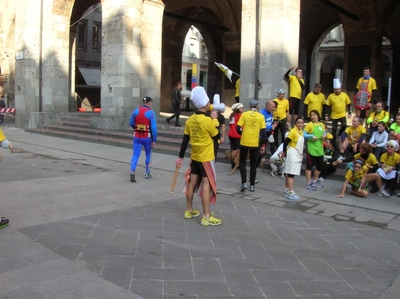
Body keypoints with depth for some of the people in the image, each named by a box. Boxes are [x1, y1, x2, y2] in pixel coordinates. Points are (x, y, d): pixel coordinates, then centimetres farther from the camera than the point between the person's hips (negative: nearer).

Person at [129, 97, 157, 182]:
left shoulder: (136, 110, 0)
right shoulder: (151, 112, -10)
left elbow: (131, 123, 9)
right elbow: (153, 128, -14)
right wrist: (154, 140, -7)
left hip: (137, 136, 2)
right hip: (147, 137, -2)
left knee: (135, 154, 2)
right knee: (148, 154, 17)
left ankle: (132, 171, -19)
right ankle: (147, 173, 26)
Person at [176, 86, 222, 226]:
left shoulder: (190, 120, 1)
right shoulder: (207, 120, -19)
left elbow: (185, 140, 6)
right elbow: (217, 136, -6)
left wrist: (180, 156, 12)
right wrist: (214, 120, 2)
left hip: (195, 156, 7)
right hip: (206, 157, -7)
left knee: (192, 182, 13)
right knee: (206, 184, -4)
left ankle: (189, 211, 25)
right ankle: (207, 217, -1)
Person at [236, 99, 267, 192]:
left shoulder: (244, 114, -3)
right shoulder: (261, 116, 1)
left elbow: (238, 128, -6)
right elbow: (263, 131, -3)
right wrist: (263, 145, 2)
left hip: (244, 142, -1)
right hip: (255, 143, 1)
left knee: (242, 162, 13)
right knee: (253, 164, 12)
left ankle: (244, 183, 2)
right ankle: (252, 185, 15)